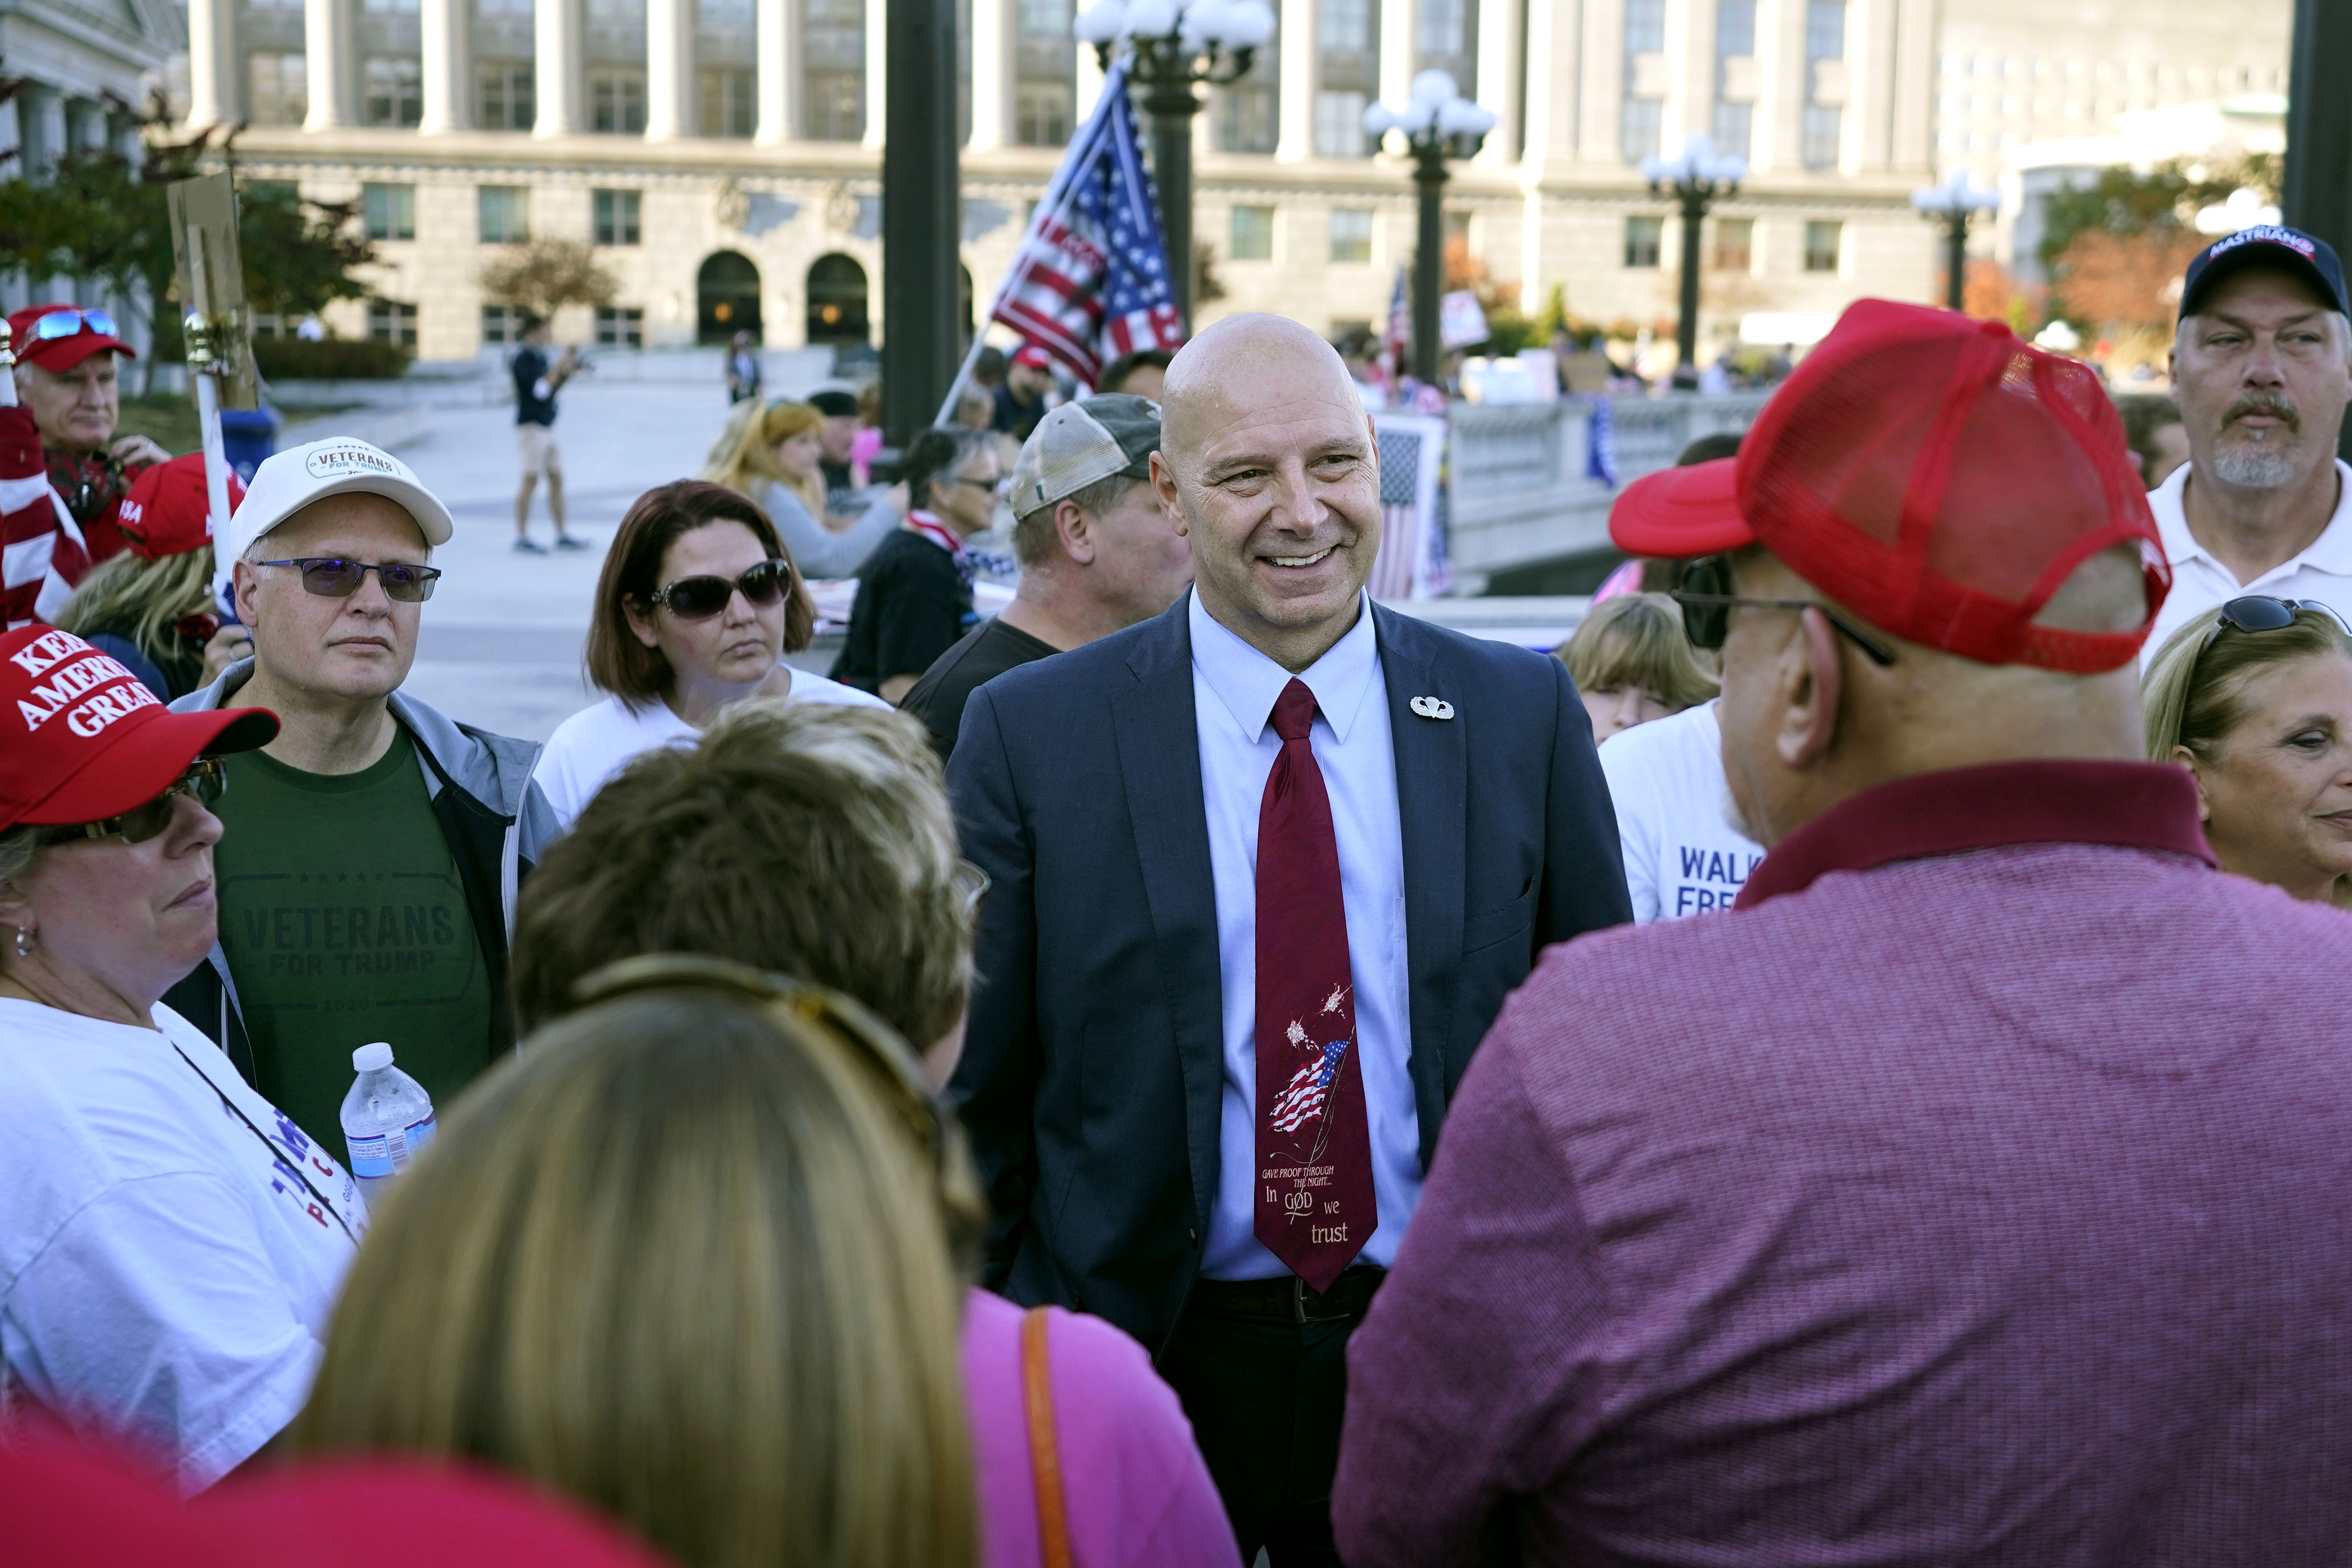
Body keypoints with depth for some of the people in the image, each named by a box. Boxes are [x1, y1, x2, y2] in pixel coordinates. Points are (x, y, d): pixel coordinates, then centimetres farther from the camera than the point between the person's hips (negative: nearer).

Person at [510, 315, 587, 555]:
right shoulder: (523, 360, -11)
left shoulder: (540, 358, 16)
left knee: (557, 480, 7)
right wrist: (559, 365, -17)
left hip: (547, 426, 9)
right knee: (530, 481, -8)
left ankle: (562, 536, 11)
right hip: (531, 426, -9)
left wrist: (568, 373, 7)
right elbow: (540, 390, -22)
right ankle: (522, 537, -4)